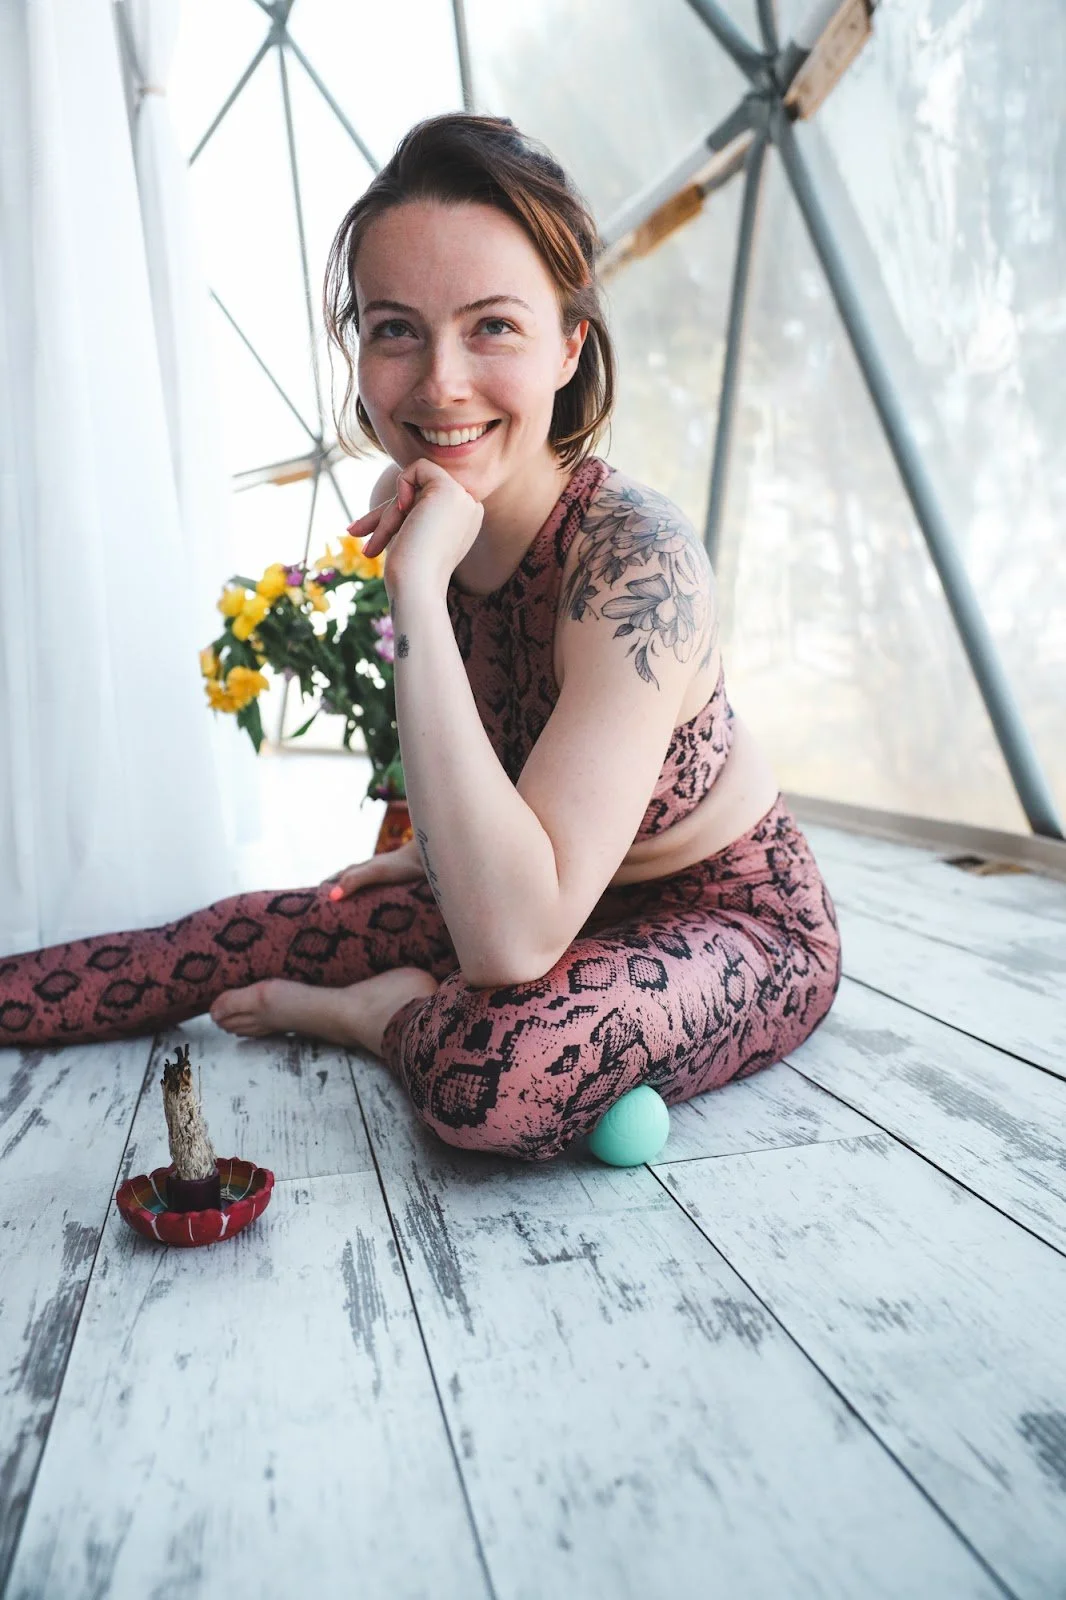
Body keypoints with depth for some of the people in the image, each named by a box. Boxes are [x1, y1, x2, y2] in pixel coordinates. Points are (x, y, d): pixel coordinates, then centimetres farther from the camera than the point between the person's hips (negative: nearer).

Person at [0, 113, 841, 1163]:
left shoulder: (635, 560, -31)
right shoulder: (435, 522, -8)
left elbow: (512, 943, -39)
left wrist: (417, 589, -38)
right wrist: (436, 849, 18)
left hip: (734, 923, -6)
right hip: (551, 902, 7)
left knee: (500, 1064, -35)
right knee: (253, 933, 5)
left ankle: (374, 1013, -1)